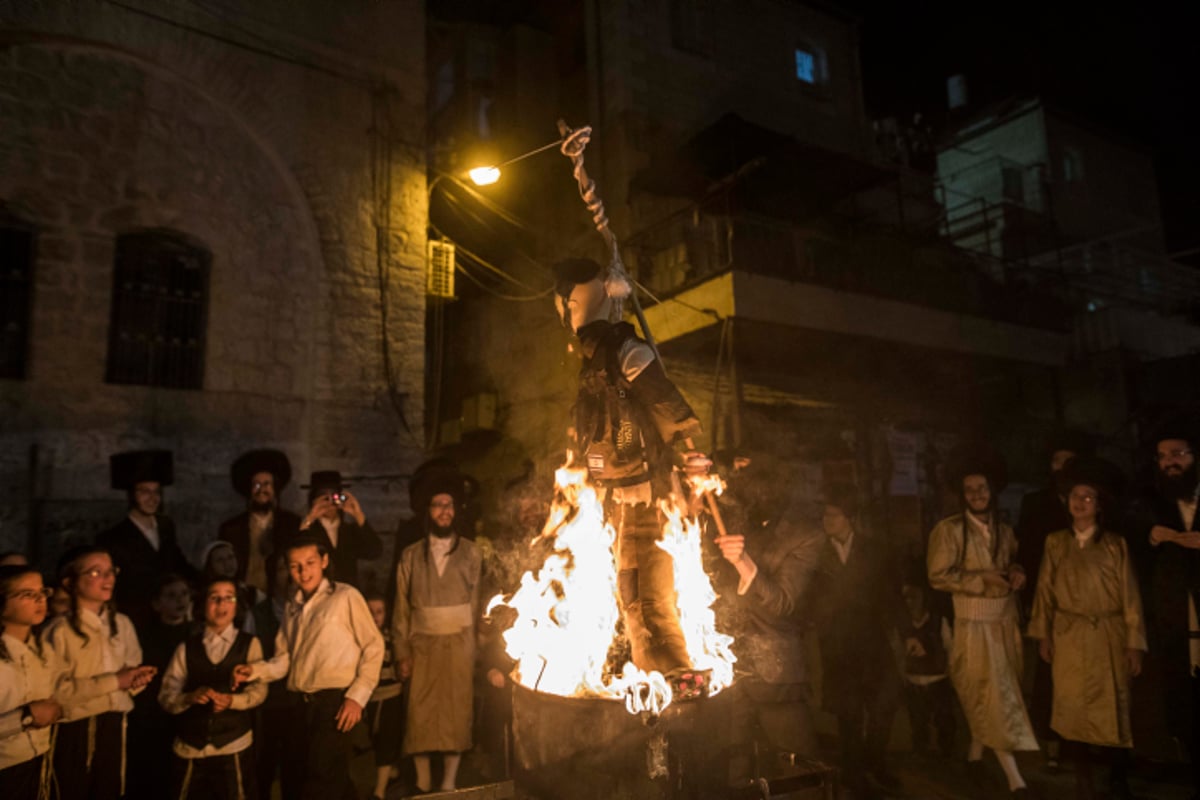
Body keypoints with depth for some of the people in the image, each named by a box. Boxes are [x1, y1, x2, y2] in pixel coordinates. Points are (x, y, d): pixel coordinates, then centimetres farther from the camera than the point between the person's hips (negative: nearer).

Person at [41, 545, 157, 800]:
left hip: (114, 725, 5)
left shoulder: (122, 624, 4)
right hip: (74, 730, -4)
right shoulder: (59, 631, -12)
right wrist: (114, 681, -19)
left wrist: (135, 680, -10)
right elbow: (56, 689, -18)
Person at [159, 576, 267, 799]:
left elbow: (259, 690, -5)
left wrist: (231, 700, -23)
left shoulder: (249, 644, 2)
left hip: (234, 746, -1)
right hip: (189, 748, 2)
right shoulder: (186, 648, 7)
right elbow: (166, 697, 2)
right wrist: (191, 697, -18)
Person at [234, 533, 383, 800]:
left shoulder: (345, 596, -4)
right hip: (303, 704, 6)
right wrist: (255, 670, -8)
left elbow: (373, 647, -6)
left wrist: (357, 696, -11)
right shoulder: (294, 606, 15)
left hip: (335, 701, -6)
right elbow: (284, 659, 10)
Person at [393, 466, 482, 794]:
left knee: (456, 714, 3)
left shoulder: (470, 552, 2)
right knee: (420, 716, 4)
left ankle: (449, 784, 15)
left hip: (459, 645, 0)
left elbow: (476, 601, 1)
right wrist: (402, 653, -4)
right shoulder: (410, 555, 2)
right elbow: (401, 607, 1)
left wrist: (473, 646, -3)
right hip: (422, 646, 1)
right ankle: (423, 785, 17)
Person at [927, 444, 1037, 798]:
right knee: (992, 697, -4)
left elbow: (1014, 566, 20)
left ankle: (975, 752, 32)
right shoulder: (948, 530, -10)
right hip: (974, 625, -6)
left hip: (1006, 623, 6)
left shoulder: (1004, 530, 9)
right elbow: (938, 575, -13)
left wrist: (1016, 573, -2)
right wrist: (981, 579, -19)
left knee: (986, 697, 13)